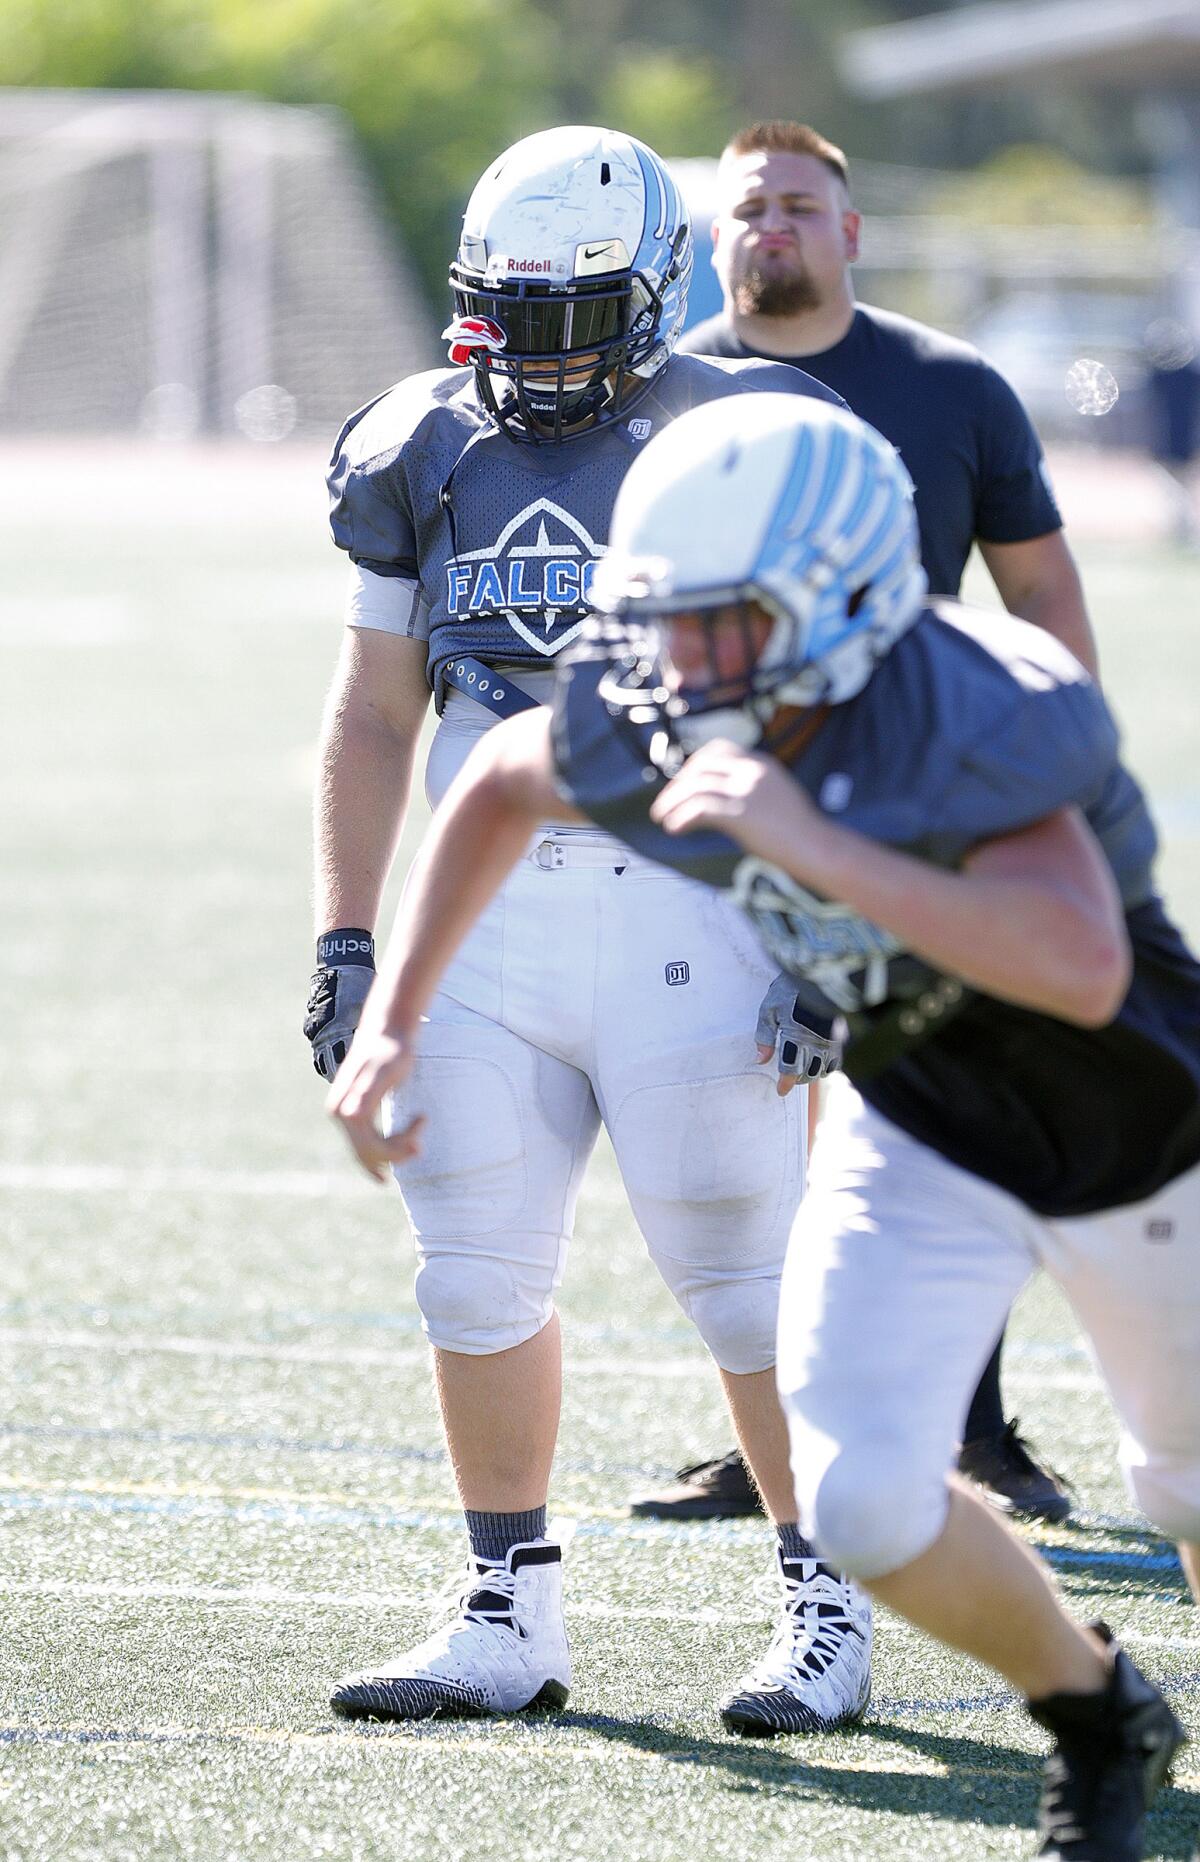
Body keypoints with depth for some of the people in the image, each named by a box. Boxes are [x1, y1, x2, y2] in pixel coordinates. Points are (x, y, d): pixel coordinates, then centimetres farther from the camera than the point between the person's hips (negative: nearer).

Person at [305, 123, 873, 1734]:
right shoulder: (425, 456, 8)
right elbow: (374, 714, 16)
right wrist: (346, 939, 11)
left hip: (686, 903, -5)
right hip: (490, 911, 5)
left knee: (743, 1266, -3)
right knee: (479, 1267, 6)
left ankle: (829, 1609, 9)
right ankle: (510, 1619, 17)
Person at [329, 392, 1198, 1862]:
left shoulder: (974, 726, -36)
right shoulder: (645, 723, -18)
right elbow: (497, 784, 5)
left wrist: (814, 843, -52)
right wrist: (390, 1019, 1)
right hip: (920, 1121, 4)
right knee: (865, 1506, -11)